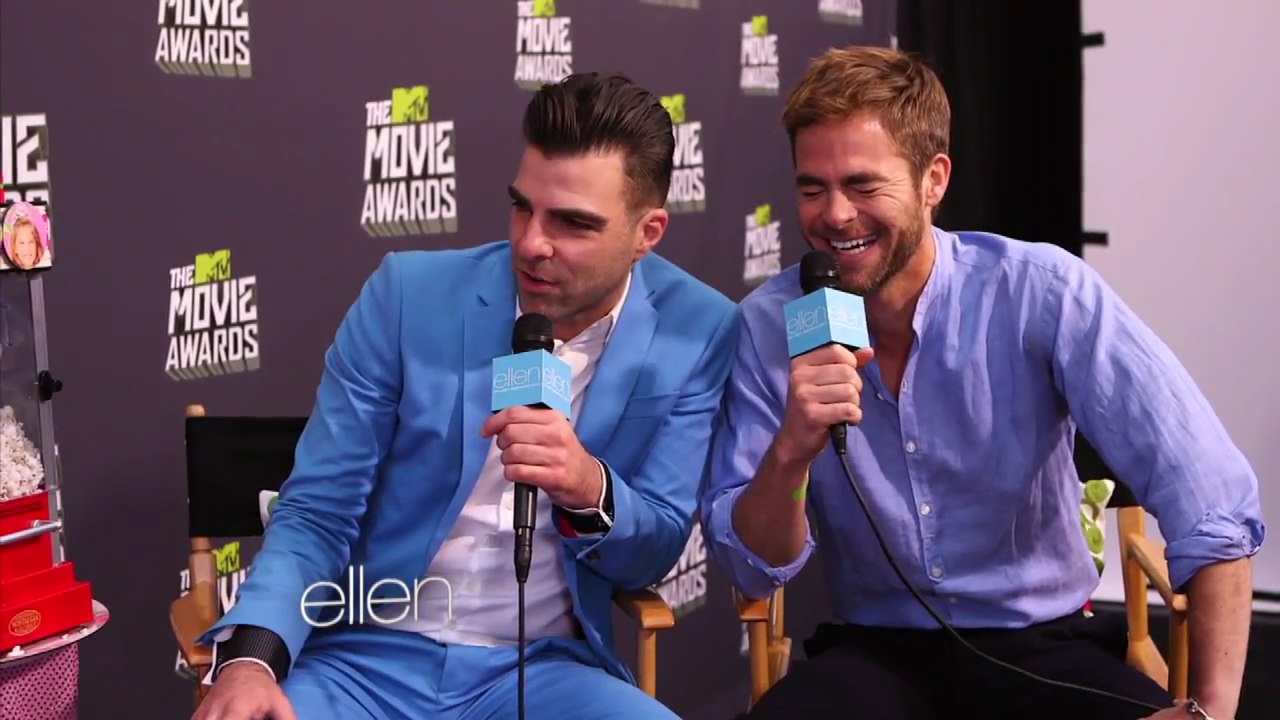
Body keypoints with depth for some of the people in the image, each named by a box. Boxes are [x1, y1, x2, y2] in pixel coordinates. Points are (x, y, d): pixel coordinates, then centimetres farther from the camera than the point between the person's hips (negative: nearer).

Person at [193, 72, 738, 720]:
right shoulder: (409, 294, -6)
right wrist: (251, 654, -22)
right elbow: (316, 512, -3)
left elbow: (653, 554, 1)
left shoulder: (694, 333, -4)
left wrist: (590, 489, -22)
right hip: (369, 660, -1)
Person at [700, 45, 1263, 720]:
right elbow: (752, 570, -6)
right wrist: (792, 450, -25)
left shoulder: (1041, 293, -14)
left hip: (1040, 646, -1)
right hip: (873, 651, 1)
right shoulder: (767, 324, -6)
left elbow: (1211, 500, -17)